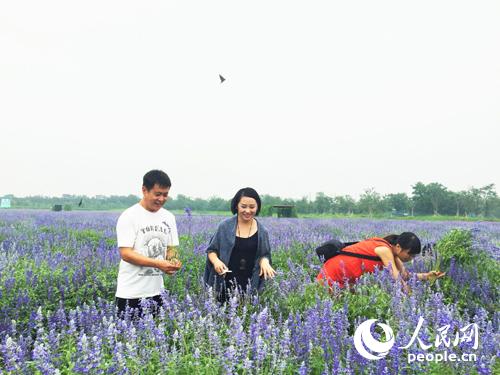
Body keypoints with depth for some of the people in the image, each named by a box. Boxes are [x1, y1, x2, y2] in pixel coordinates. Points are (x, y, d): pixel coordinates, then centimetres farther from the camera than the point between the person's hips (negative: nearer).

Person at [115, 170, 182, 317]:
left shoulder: (169, 218, 8)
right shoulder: (129, 216, -9)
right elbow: (126, 253, -15)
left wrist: (173, 262, -8)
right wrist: (158, 264, -24)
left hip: (157, 291, 5)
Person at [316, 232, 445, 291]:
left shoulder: (391, 251, 2)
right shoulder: (384, 249, -26)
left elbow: (405, 275, -1)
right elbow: (397, 279, -29)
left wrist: (426, 276, -12)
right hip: (333, 274, -9)